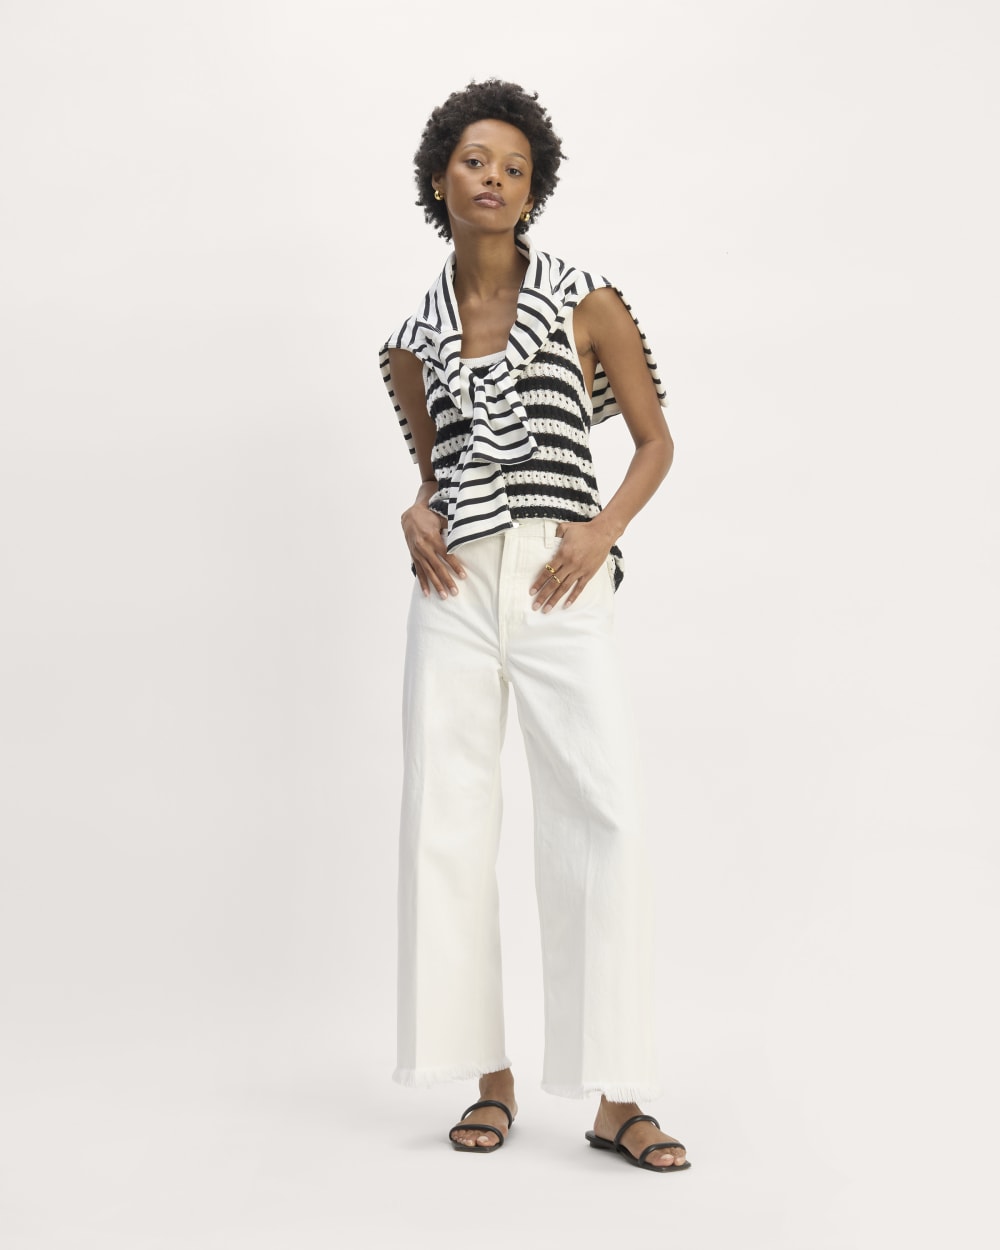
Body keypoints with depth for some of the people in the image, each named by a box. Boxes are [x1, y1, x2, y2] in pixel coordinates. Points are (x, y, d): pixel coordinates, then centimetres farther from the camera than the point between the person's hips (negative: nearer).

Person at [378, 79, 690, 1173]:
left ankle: (615, 1099, -5)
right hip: (455, 590, 3)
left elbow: (655, 439, 9)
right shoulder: (413, 342, 13)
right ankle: (491, 1080, 11)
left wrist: (606, 527, -8)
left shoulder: (585, 303, 5)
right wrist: (416, 517, 3)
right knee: (448, 822, 0)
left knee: (601, 819, -11)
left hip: (559, 588, -3)